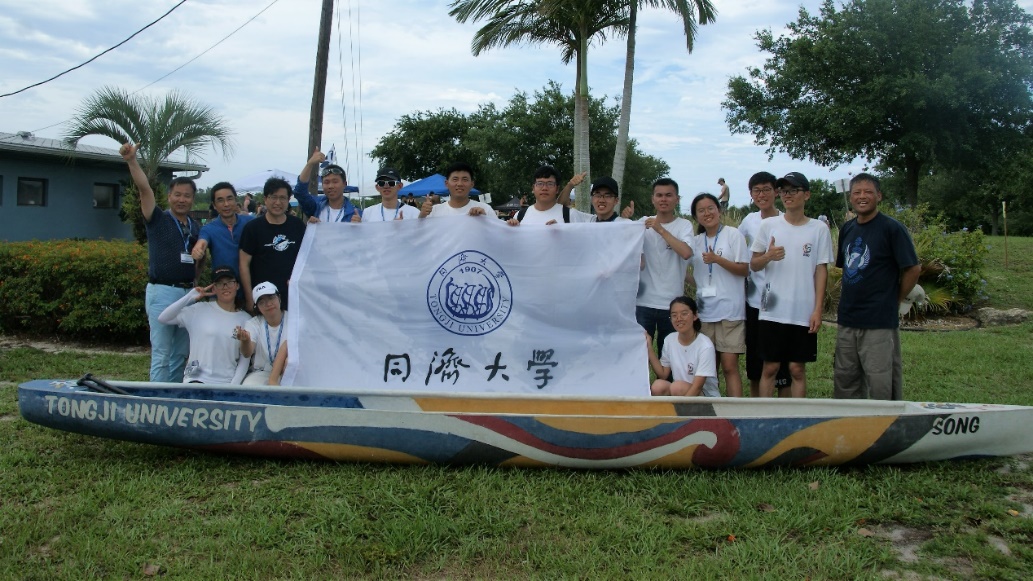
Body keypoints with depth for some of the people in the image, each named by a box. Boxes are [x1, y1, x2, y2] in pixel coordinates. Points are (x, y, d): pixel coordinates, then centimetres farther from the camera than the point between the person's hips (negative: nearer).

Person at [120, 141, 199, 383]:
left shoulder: (196, 228, 12)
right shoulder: (158, 220, -1)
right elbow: (145, 189, -14)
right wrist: (132, 161, -26)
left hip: (189, 292, 5)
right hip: (162, 291, -5)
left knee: (181, 354, 12)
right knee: (161, 354, -3)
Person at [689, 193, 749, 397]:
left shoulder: (733, 234, -1)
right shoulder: (696, 241, 13)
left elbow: (744, 269, -6)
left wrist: (717, 259, -17)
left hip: (729, 309, -5)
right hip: (705, 311, 5)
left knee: (730, 365, -8)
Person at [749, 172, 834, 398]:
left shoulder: (819, 229, 2)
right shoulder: (769, 225, 4)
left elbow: (821, 271, 3)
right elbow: (753, 264, 7)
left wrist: (818, 309, -4)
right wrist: (768, 256, -16)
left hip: (804, 314, 0)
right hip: (772, 311, 0)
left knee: (798, 369, 7)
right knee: (770, 367, 6)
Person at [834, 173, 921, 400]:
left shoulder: (892, 228, -9)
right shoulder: (847, 229, 11)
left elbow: (913, 268, -9)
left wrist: (895, 300, -1)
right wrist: (849, 300, 12)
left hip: (879, 322, -7)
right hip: (847, 319, 7)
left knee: (882, 386, -2)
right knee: (844, 381, 14)